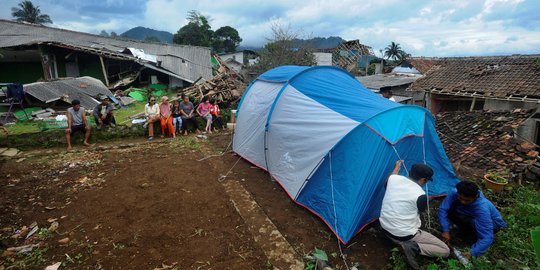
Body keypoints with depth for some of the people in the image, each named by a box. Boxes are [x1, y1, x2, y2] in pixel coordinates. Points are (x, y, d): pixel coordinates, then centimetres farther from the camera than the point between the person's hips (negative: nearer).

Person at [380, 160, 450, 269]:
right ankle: (414, 247, -12)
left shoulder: (394, 179, -8)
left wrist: (397, 167, 34)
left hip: (385, 229, 6)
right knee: (445, 251, 7)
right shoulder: (420, 195, -21)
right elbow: (421, 211, 4)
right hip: (405, 235, -6)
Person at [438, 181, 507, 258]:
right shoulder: (454, 193, -31)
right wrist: (446, 230, -34)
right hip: (470, 216, 5)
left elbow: (487, 238, -40)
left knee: (475, 222, -38)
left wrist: (472, 253, -48)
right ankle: (465, 231, 4)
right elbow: (443, 209, -25)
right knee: (450, 211, -23)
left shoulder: (482, 209, -40)